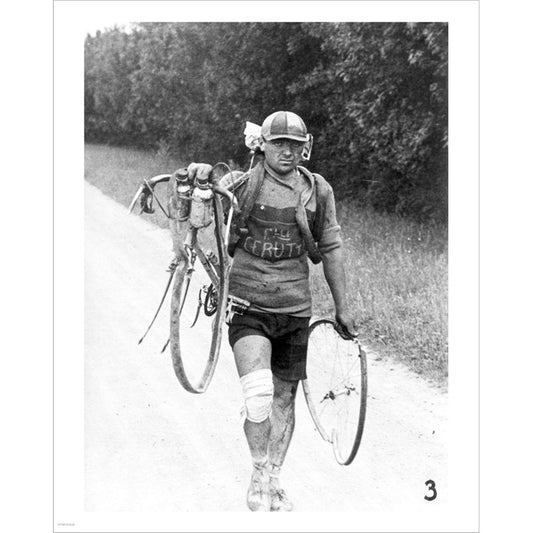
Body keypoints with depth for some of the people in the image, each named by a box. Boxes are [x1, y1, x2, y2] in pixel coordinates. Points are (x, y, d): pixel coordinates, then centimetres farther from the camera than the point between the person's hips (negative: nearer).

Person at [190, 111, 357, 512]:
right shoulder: (241, 185, -5)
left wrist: (342, 308, 12)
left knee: (284, 397, 11)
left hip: (295, 308, 3)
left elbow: (331, 250, 11)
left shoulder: (318, 191, 5)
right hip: (247, 304, -3)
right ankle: (259, 473, 4)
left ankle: (274, 481, 27)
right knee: (258, 394, -18)